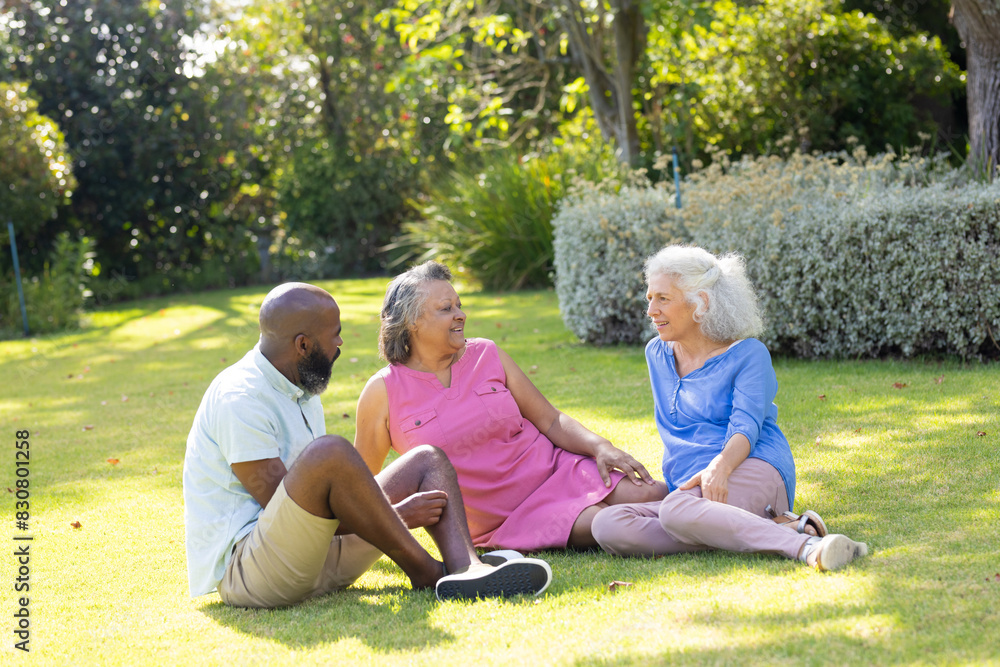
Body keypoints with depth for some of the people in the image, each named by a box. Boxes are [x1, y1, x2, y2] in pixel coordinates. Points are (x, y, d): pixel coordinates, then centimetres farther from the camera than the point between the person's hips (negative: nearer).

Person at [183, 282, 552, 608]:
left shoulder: (303, 391, 16)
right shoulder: (239, 399, -16)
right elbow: (280, 504, -20)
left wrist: (388, 513, 1)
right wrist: (394, 515, -14)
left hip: (317, 555, 10)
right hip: (242, 568, -10)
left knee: (428, 460, 3)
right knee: (331, 452, -33)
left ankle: (466, 570, -26)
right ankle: (426, 572, -18)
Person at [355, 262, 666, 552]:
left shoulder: (487, 355, 2)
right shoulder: (384, 393, -6)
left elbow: (549, 420, 4)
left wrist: (600, 446, -13)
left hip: (557, 471, 3)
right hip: (505, 520, -3)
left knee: (649, 495, -20)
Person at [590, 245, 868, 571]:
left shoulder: (749, 354, 3)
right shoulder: (657, 354, 22)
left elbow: (746, 427, -12)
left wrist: (719, 467, -32)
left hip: (749, 474, -6)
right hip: (687, 488, 6)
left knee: (675, 511, -41)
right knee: (606, 525, -28)